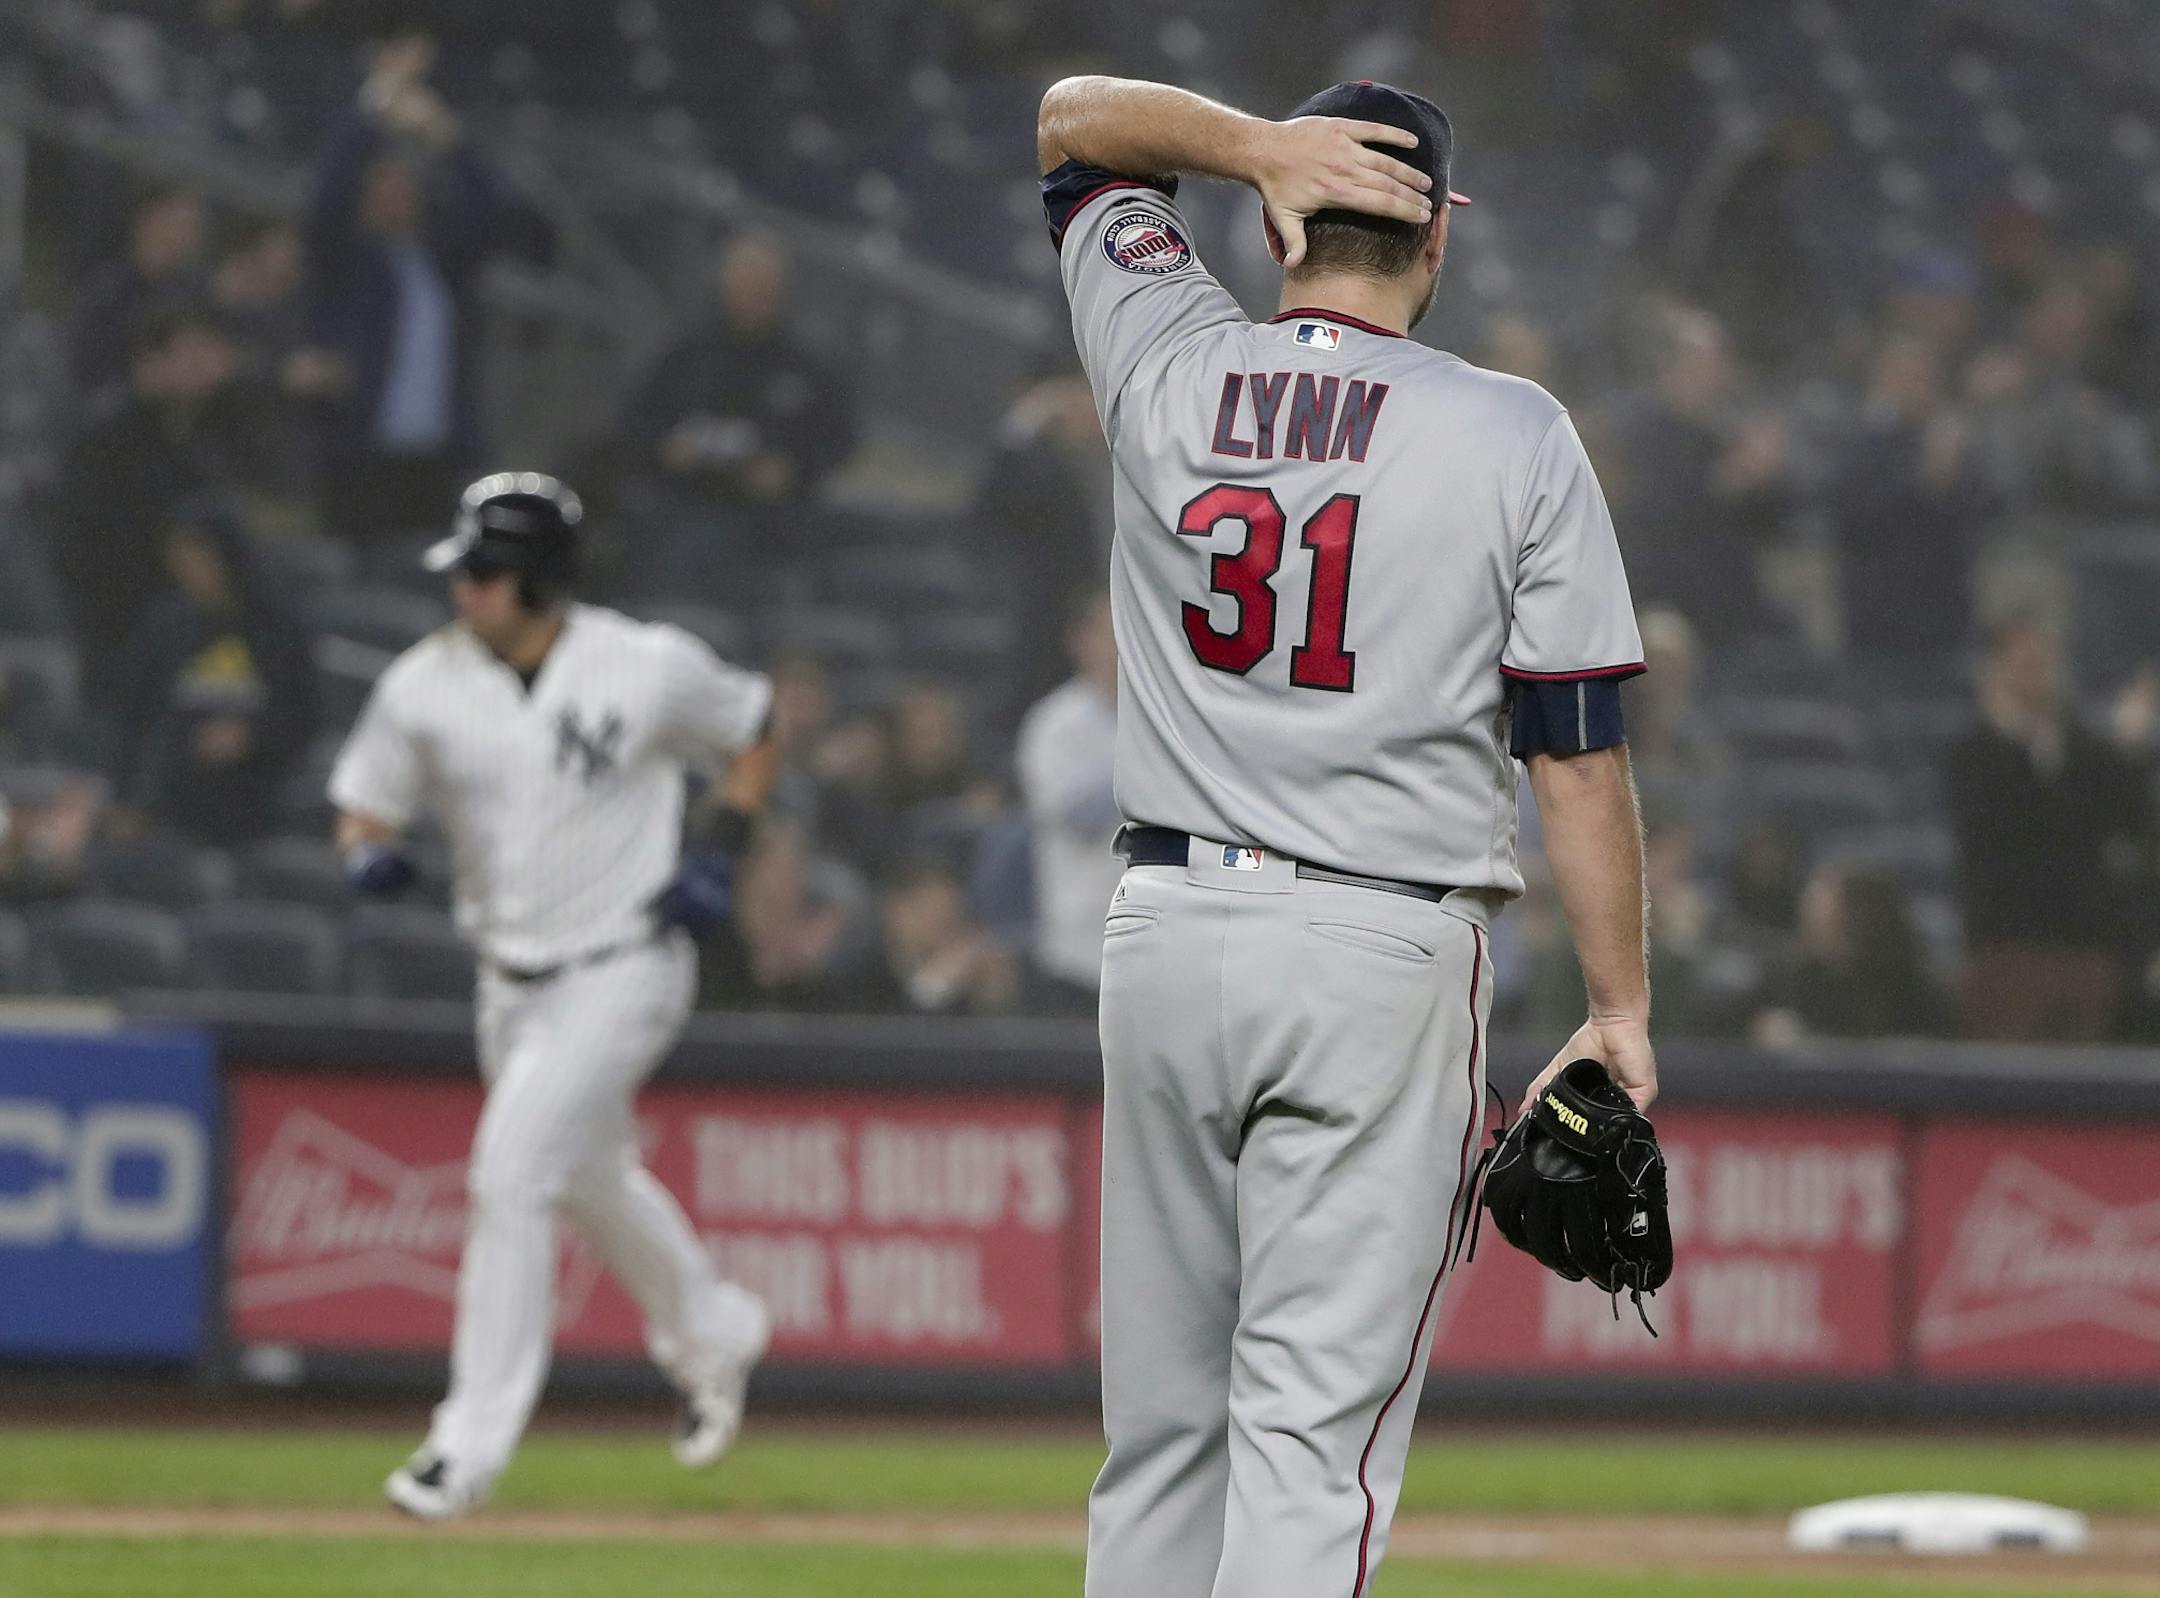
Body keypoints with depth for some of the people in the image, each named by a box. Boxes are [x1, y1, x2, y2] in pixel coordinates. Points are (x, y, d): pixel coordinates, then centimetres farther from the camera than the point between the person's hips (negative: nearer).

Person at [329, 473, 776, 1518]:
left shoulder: (648, 669, -13)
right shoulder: (424, 686, -6)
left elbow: (752, 734, 4)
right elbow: (363, 804, 4)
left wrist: (718, 856, -8)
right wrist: (368, 854, -19)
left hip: (622, 971, -6)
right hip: (511, 984, 6)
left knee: (510, 1171, -18)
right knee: (591, 1180, 22)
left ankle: (472, 1441, -14)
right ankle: (711, 1334, 50)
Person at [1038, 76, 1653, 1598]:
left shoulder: (1168, 373, 4)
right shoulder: (1515, 437, -5)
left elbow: (1074, 120, 20)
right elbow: (1578, 757, -5)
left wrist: (1257, 145, 1)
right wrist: (1620, 1009, 2)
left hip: (1168, 926, 4)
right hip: (1383, 955, -3)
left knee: (1163, 1423, 11)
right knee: (1314, 1424, -8)